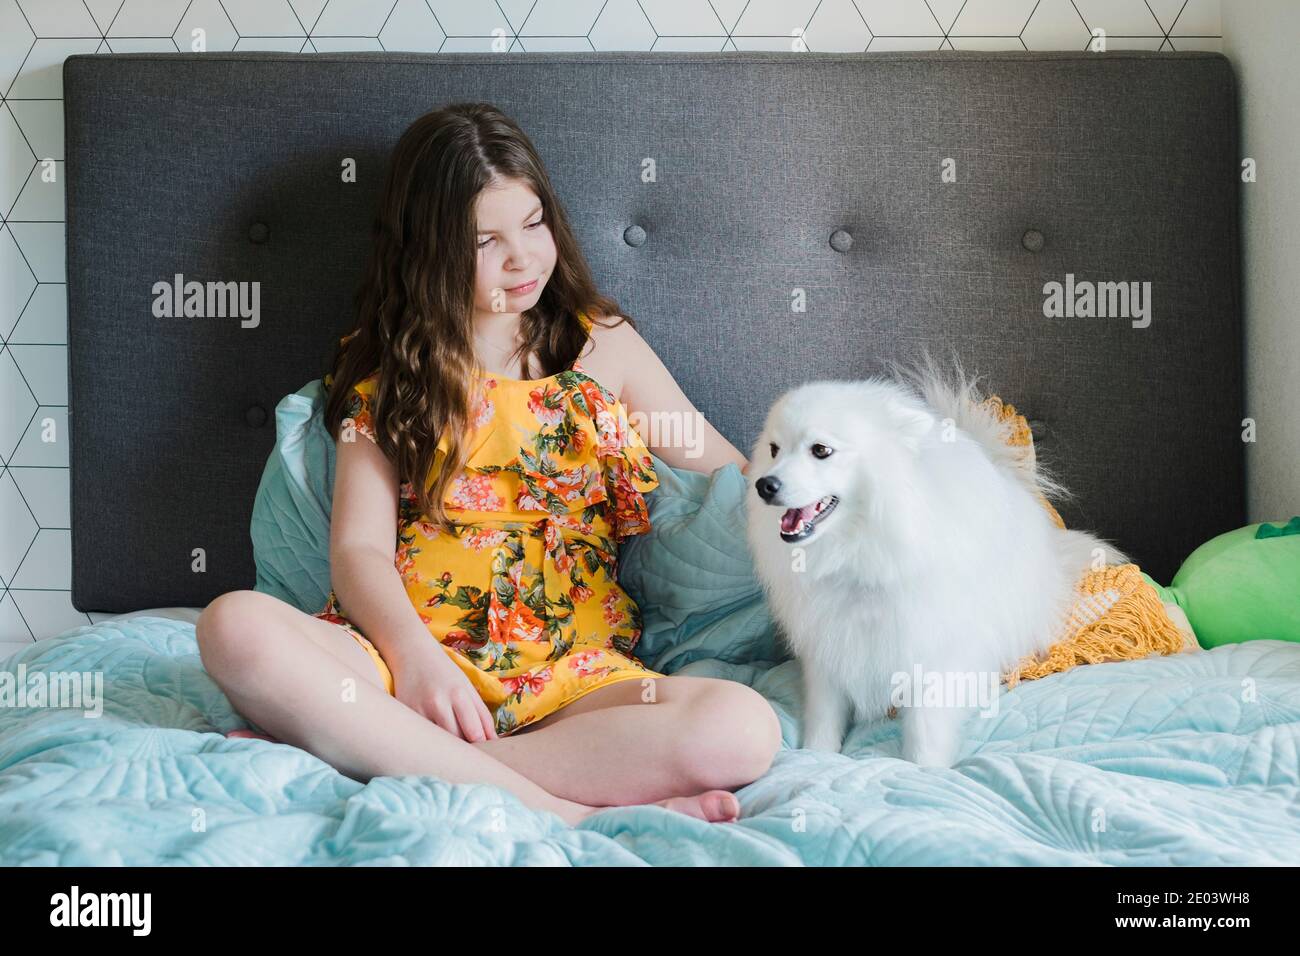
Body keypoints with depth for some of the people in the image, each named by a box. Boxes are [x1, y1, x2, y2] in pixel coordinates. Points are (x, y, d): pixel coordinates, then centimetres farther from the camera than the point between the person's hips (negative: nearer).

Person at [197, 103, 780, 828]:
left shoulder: (603, 344, 17)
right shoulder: (389, 366, 14)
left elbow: (736, 478, 17)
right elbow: (358, 546, 3)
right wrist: (412, 653, -18)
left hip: (569, 675, 1)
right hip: (410, 654, 0)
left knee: (744, 729, -29)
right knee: (236, 625, -32)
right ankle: (560, 808, -31)